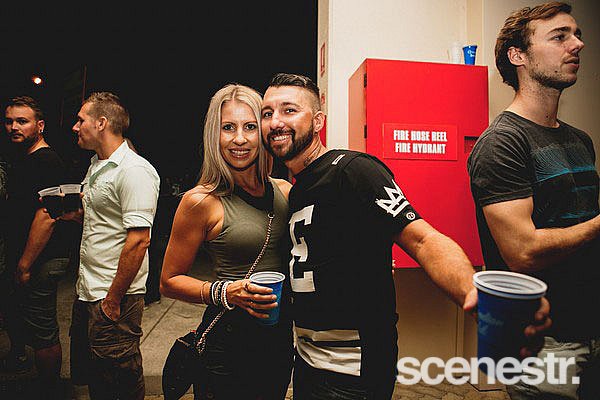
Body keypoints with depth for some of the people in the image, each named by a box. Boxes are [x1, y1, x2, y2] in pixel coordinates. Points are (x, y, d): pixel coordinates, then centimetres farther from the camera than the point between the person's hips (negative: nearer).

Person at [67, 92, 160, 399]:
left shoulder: (134, 170, -19)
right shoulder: (96, 166, 12)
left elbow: (138, 240, -24)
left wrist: (113, 299, -20)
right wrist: (71, 213, 4)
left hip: (114, 296, -9)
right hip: (86, 292, 9)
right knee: (88, 374, 23)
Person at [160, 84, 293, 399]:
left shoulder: (284, 191, 0)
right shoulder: (201, 201, -14)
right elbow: (169, 282, -7)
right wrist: (225, 293, -21)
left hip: (281, 337, 5)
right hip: (228, 341, -5)